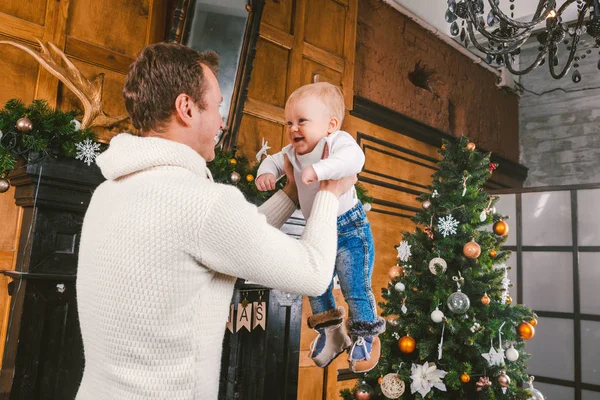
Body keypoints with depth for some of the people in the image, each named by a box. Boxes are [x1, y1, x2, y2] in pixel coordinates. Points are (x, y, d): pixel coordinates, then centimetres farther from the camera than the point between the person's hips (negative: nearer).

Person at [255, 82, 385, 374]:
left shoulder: (338, 141, -19)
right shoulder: (292, 152, 4)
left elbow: (354, 158, -39)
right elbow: (274, 161, 19)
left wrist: (319, 169, -51)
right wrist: (266, 172, -4)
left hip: (349, 230, -8)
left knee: (355, 287, -3)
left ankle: (365, 336, 23)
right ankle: (332, 335, 36)